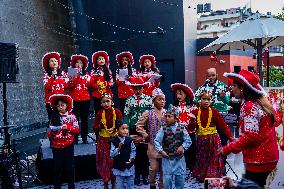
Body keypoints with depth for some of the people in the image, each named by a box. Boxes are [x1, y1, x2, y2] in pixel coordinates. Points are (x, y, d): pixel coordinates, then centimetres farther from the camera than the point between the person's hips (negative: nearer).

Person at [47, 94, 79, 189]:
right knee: (57, 167, 9)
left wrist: (68, 127, -18)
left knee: (69, 167, 8)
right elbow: (49, 131, 3)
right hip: (56, 146, 1)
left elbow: (77, 129, -3)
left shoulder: (71, 116, -3)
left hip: (68, 145, -1)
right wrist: (50, 133, -19)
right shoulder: (54, 117, 0)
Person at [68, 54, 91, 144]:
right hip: (74, 99, -2)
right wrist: (76, 75, -13)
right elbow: (70, 86, -7)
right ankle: (75, 138, 2)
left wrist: (80, 75, -5)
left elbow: (88, 84, -4)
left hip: (85, 99, 2)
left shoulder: (86, 74, 15)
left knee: (84, 119, 3)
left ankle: (84, 137, 11)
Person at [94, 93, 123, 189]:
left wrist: (115, 128, -18)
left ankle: (114, 181, 21)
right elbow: (95, 128, 2)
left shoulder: (117, 111, -5)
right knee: (104, 161, 5)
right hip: (103, 141, 1)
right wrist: (100, 126, -17)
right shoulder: (100, 113, -2)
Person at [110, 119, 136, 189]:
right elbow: (111, 154, -13)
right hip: (118, 167, -2)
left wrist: (131, 158, -11)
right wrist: (118, 148, -26)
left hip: (129, 166, 2)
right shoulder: (114, 141, -11)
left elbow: (133, 150, 4)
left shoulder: (129, 140, -4)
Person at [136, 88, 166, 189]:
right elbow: (139, 126, -2)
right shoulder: (148, 113, -5)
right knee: (154, 168, 3)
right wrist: (146, 136, -4)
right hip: (153, 145, -2)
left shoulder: (166, 113, 3)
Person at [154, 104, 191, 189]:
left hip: (179, 158, 1)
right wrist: (160, 150, -18)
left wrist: (183, 146, -17)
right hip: (167, 158, -1)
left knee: (180, 178, 12)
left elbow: (188, 140, -1)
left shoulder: (182, 128, -2)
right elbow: (156, 141, -7)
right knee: (167, 179, 3)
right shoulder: (163, 129, -5)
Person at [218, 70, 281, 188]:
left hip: (259, 159, -9)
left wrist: (228, 149, -17)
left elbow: (250, 136, -24)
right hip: (266, 156, 9)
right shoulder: (259, 103, 11)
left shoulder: (249, 106, -18)